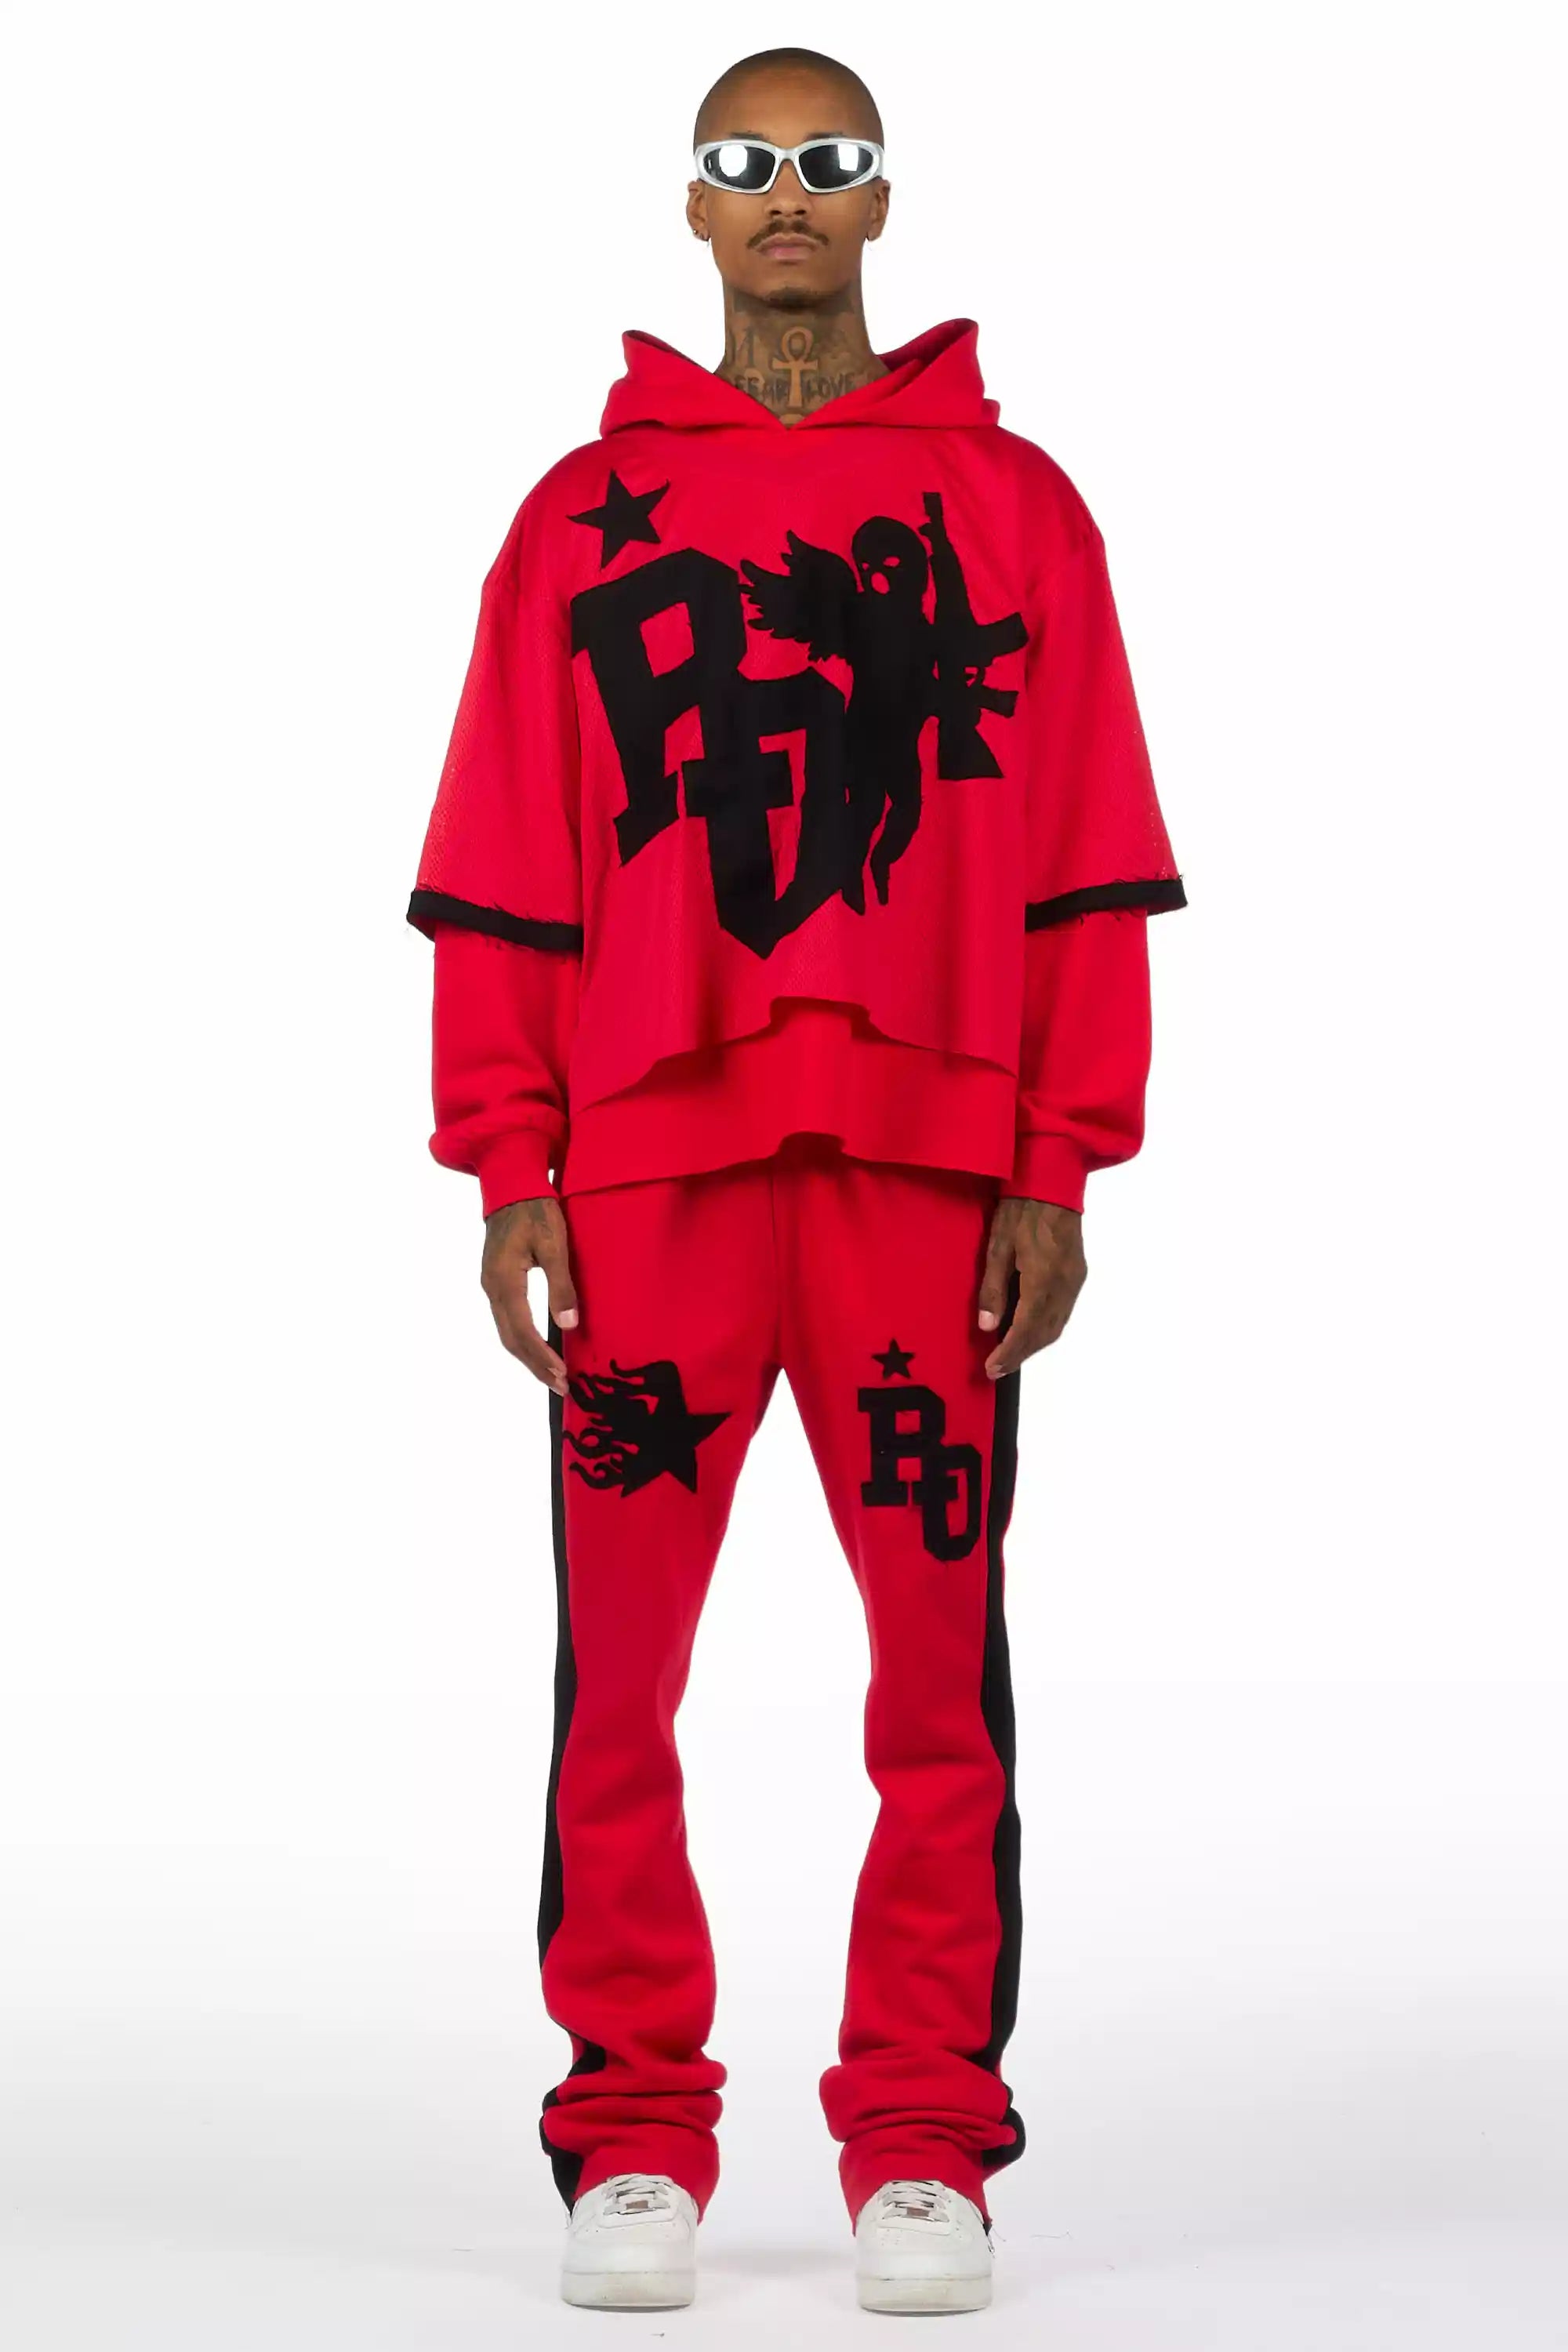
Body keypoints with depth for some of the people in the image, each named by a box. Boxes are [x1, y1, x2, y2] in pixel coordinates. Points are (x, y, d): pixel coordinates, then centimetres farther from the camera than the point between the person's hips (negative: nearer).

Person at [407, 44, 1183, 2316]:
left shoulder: (1011, 503, 9)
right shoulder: (584, 513, 11)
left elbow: (1086, 859, 5)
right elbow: (500, 872, 7)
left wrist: (1059, 1170, -2)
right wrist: (508, 1167, -1)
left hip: (930, 1170, 0)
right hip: (646, 1169, 1)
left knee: (943, 1675, 1)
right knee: (619, 1680, 1)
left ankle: (922, 2148, 11)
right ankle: (634, 2140, 12)